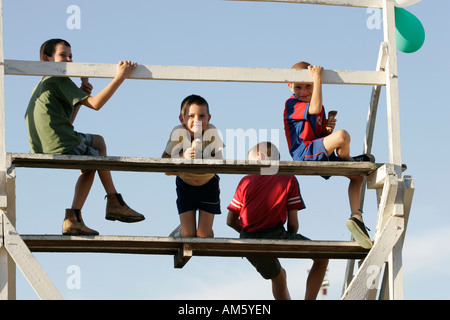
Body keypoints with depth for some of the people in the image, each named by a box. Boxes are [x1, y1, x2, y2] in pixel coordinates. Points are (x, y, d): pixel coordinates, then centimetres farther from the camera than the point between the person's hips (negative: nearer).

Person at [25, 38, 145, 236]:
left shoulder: (41, 85, 26)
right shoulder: (59, 80, -4)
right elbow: (95, 104, -12)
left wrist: (81, 95, 19)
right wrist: (120, 77, -9)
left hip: (41, 153, 9)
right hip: (63, 150, -9)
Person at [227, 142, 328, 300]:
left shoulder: (246, 181, 11)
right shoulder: (288, 179, 5)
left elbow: (231, 220, 11)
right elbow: (293, 223, 1)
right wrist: (289, 243, 21)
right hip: (274, 237, -4)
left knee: (278, 276, 32)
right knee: (322, 257, 15)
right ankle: (309, 300, 3)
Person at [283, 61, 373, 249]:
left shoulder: (318, 108, 22)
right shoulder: (292, 104, -7)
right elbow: (315, 108, -27)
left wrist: (328, 129, 3)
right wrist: (318, 79, -23)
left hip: (321, 155, 10)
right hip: (305, 153, -10)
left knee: (357, 175, 16)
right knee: (343, 135, -31)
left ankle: (356, 217, 11)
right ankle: (346, 161, 1)